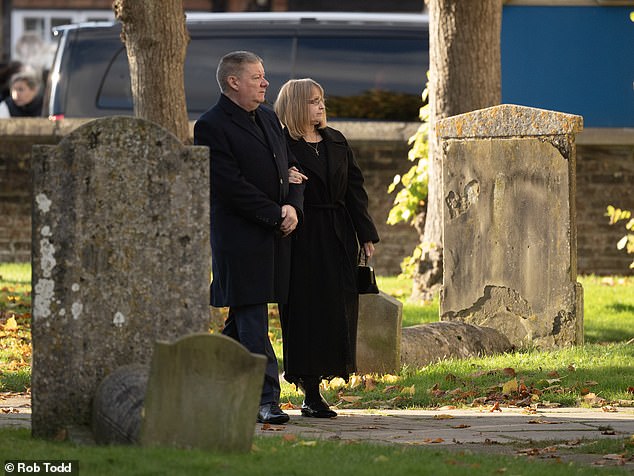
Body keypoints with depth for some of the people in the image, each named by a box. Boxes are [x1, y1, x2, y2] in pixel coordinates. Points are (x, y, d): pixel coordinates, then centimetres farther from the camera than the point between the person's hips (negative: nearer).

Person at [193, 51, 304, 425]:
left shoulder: (269, 119, 16)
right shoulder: (211, 127, -10)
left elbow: (291, 167, 16)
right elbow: (233, 186, -16)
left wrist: (293, 207, -3)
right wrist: (275, 215, -16)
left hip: (275, 237, 8)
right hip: (240, 237, -8)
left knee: (244, 320, 12)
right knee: (253, 322, -8)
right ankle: (266, 400, -9)